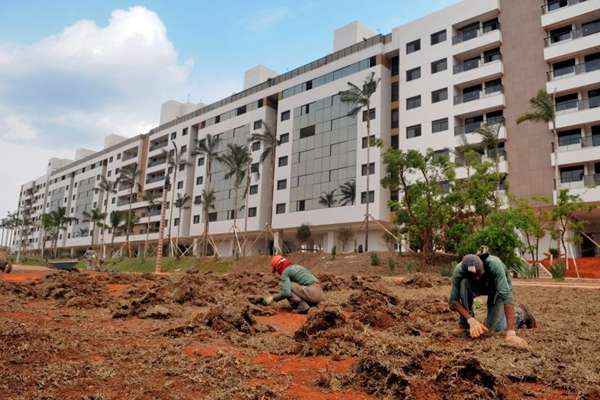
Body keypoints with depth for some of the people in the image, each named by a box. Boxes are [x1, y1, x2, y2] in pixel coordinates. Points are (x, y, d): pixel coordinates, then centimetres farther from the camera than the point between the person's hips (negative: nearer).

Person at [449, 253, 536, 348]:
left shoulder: (494, 264, -42)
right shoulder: (459, 270, -34)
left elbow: (507, 296, -46)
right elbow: (453, 300, -30)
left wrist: (511, 333, -53)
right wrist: (470, 320, -45)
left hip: (499, 287, -2)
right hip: (477, 287, 2)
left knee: (495, 328, -12)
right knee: (464, 282, -31)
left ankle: (520, 313, 17)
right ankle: (466, 322, -10)